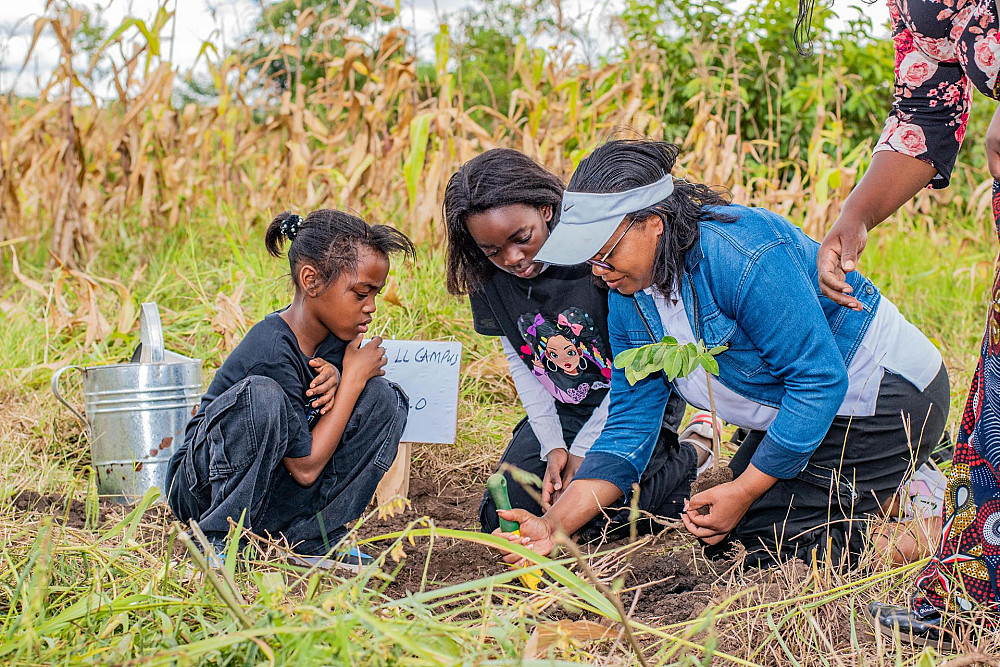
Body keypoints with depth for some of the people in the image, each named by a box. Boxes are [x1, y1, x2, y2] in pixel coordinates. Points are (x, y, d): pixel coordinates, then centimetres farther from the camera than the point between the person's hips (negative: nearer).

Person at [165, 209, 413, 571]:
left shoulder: (334, 332, -5)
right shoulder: (271, 351, -27)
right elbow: (306, 468, -22)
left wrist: (334, 378, -15)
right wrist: (352, 378, -17)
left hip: (276, 495, 8)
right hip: (203, 486, -7)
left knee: (384, 397, -6)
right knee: (262, 396, -36)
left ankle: (313, 539, -4)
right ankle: (218, 541, -17)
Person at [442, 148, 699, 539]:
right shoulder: (489, 278, -9)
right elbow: (520, 362, 2)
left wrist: (584, 449, -17)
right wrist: (552, 445, -9)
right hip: (558, 411, 5)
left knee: (587, 517, -19)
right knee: (501, 519, -5)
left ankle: (679, 464, 7)